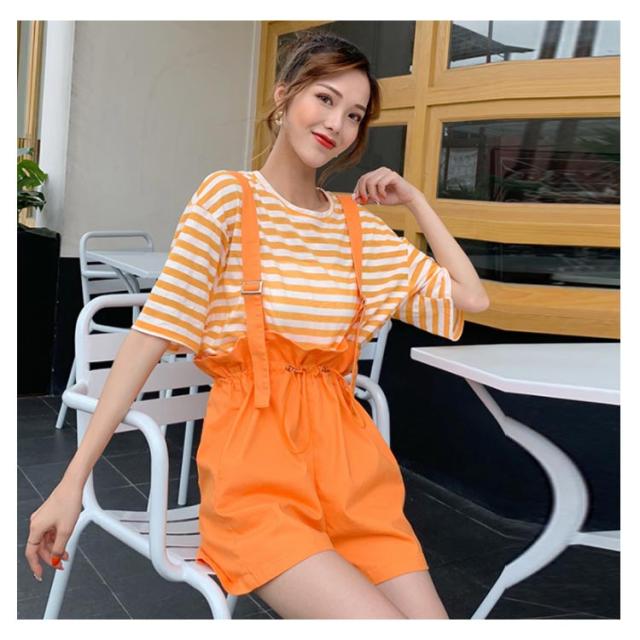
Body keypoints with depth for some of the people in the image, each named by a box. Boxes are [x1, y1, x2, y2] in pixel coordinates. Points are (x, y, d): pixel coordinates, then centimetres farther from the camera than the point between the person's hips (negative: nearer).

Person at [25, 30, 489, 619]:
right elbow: (151, 334, -9)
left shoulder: (362, 225, 11)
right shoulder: (228, 196, -3)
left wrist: (414, 200, 10)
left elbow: (471, 298, 13)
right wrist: (74, 479, -12)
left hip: (346, 452, 5)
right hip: (253, 460, -5)